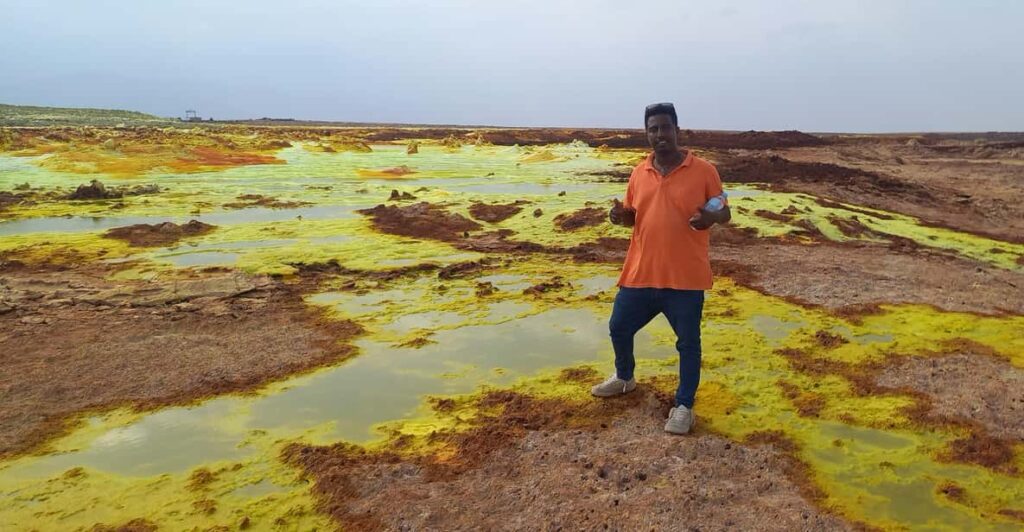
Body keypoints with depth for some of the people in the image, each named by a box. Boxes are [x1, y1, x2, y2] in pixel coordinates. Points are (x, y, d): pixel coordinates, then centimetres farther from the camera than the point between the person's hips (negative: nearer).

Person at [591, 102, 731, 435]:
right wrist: (621, 215, -6)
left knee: (688, 343, 7)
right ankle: (624, 378, 44)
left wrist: (710, 217, -22)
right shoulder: (639, 172, 6)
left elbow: (725, 213, 0)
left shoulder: (703, 170, -6)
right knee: (619, 328, 17)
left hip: (685, 276, -4)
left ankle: (684, 406, 25)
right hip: (640, 273, 5)